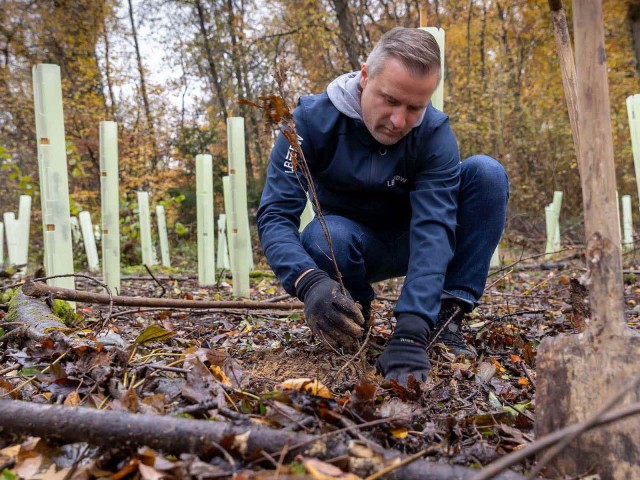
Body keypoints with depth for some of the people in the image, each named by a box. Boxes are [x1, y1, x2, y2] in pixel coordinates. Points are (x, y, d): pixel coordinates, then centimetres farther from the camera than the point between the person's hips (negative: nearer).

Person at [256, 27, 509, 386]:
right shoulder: (313, 120, -23)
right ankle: (355, 315, -5)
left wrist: (410, 334, -46)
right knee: (323, 236, -37)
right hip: (353, 246, -1)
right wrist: (310, 281, -49)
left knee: (486, 173, -22)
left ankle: (446, 316, -17)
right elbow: (275, 216, -28)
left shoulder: (435, 134, -21)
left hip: (411, 244, 1)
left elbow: (433, 230, -32)